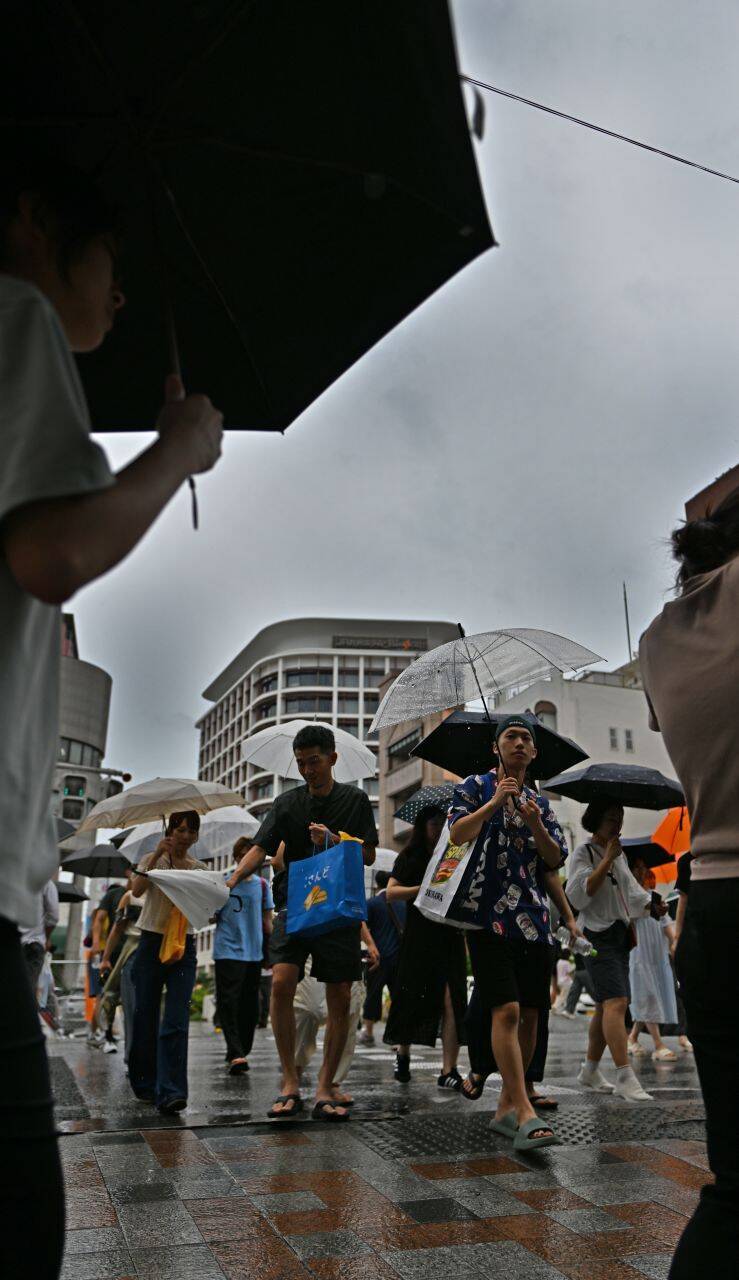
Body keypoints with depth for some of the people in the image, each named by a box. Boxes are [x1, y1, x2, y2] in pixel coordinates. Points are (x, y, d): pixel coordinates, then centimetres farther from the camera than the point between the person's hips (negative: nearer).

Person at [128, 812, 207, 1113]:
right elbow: (137, 890, -16)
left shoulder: (199, 868, 10)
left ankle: (170, 1092, -17)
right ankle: (145, 1084, 23)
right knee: (146, 1017, 5)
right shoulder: (152, 860, 3)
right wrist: (156, 856, -24)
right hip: (152, 942, -1)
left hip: (183, 946, 1)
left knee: (177, 1020, -11)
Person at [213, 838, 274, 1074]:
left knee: (249, 1006, 8)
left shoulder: (261, 884, 9)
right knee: (228, 1003, -12)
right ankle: (236, 1055, -14)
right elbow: (211, 915, 0)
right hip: (228, 951, -4)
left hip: (254, 953, 4)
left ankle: (240, 1051, 20)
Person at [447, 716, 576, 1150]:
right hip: (491, 915, -6)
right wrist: (495, 801, -16)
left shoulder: (541, 802, 20)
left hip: (534, 919, 6)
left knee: (530, 1014, 5)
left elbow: (554, 862, 12)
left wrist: (535, 822, -4)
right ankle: (526, 1114, -18)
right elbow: (458, 834, -8)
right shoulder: (476, 786, 7)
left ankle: (507, 1106, 16)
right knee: (507, 1010, -16)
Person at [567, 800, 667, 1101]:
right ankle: (625, 1078, -23)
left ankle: (590, 1070, 20)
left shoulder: (619, 855, 18)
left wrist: (651, 905, 2)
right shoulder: (584, 853, -6)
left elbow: (630, 891, 22)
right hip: (596, 935, -8)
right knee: (616, 1002, -18)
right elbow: (579, 895, -17)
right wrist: (607, 860, -19)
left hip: (619, 935, 8)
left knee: (606, 1006, 10)